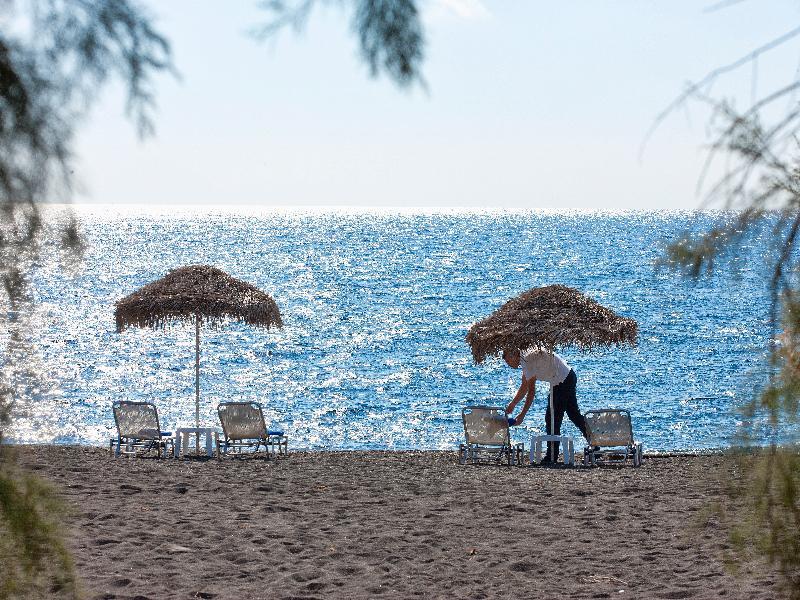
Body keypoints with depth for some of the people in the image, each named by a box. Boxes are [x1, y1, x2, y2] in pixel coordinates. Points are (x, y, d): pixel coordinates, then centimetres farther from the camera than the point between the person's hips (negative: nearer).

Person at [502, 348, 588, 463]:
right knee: (574, 414, 20)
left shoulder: (528, 361, -23)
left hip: (562, 382, -10)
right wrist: (512, 405, 17)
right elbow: (524, 387, 17)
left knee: (552, 419, -5)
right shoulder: (525, 358, 8)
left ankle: (552, 457, 0)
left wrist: (522, 415, -22)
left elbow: (531, 391, -25)